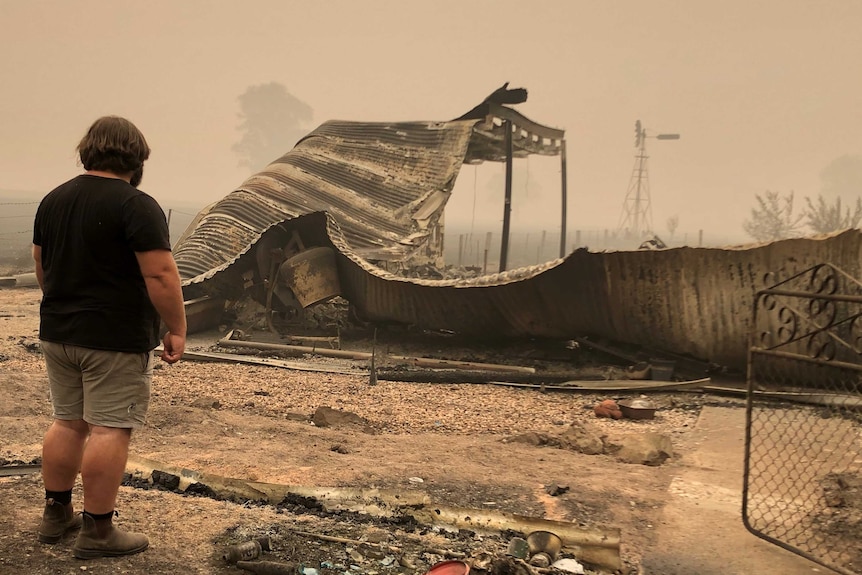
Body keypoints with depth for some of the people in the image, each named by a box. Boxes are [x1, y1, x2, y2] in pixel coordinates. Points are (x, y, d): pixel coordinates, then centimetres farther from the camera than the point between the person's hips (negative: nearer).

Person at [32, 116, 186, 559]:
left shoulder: (53, 200, 9)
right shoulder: (137, 206, -15)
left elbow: (41, 268, 18)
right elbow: (160, 276, -20)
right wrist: (176, 329, -11)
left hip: (57, 334, 8)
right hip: (115, 340, -7)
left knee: (68, 422, 17)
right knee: (109, 430, -1)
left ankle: (55, 514, 26)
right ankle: (97, 533, 4)